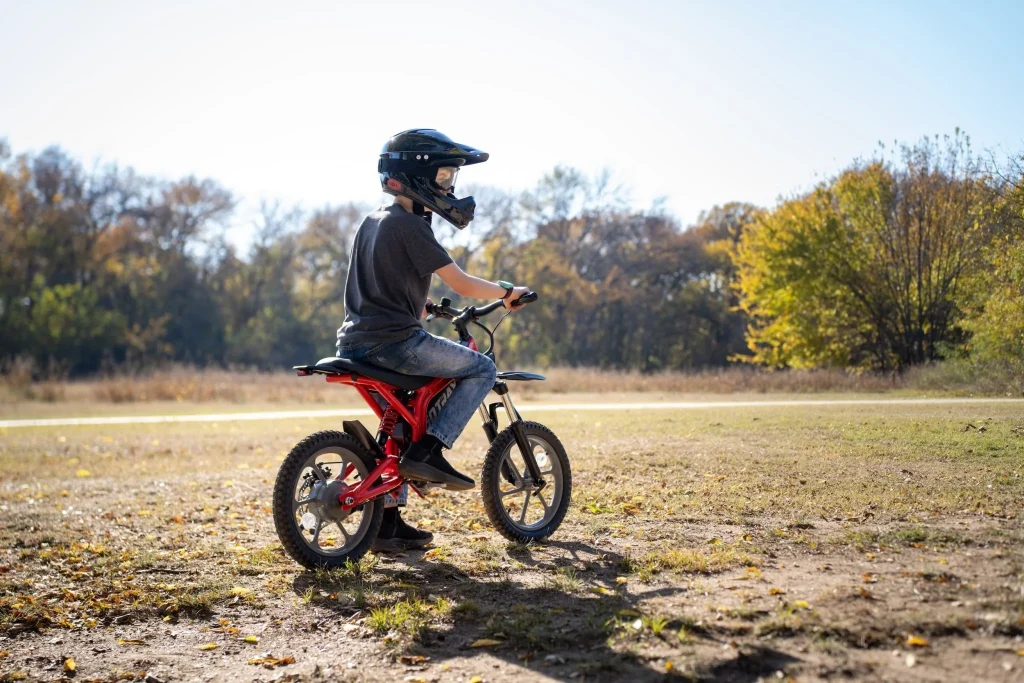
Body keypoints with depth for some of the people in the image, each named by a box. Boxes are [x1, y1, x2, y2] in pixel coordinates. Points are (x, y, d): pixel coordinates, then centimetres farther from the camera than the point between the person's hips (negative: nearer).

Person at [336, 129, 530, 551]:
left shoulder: (373, 221, 18)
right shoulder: (409, 225, -10)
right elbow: (462, 284, -11)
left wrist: (424, 308, 38)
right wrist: (507, 292, 4)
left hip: (356, 343, 10)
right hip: (394, 341, -9)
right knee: (482, 369, 1)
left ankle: (387, 523, 21)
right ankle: (427, 451, -9)